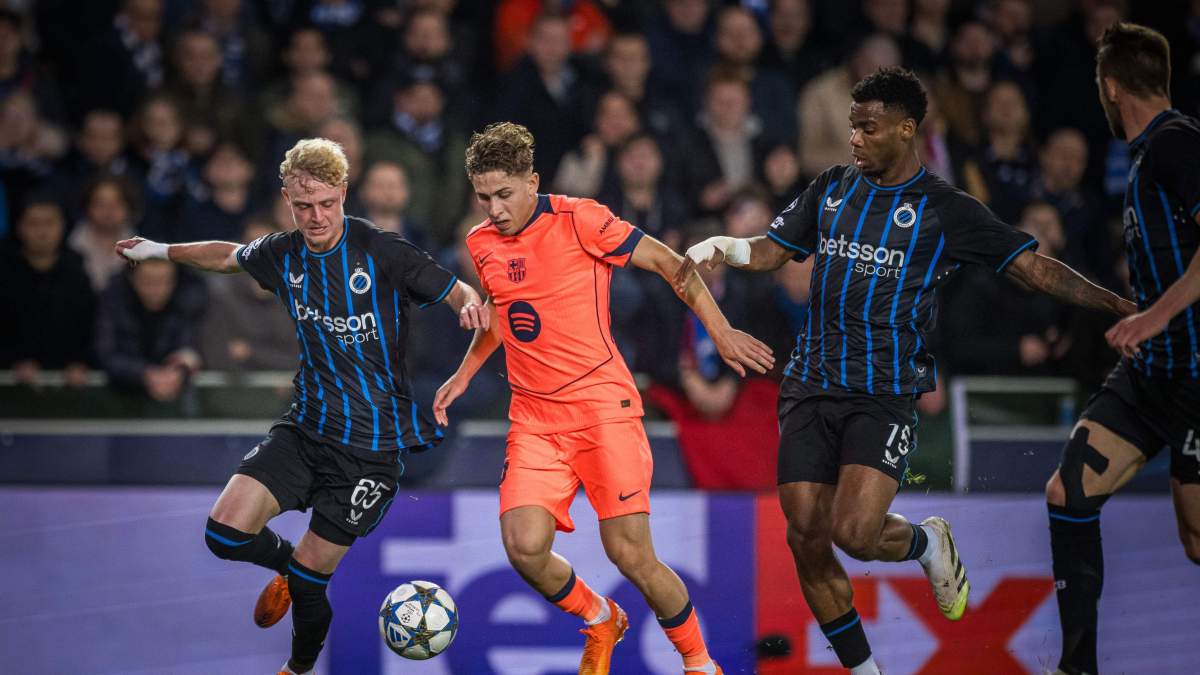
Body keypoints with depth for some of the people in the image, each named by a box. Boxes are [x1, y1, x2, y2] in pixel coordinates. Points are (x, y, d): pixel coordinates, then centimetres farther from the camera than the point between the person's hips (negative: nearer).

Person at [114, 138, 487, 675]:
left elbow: (459, 292, -10)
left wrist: (470, 305, -32)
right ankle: (286, 563, 22)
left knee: (310, 576, -2)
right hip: (307, 428, 5)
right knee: (225, 531, -13)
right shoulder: (282, 255, 2)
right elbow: (229, 256, 24)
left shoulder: (381, 252, -14)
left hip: (374, 443, -5)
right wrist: (161, 251, 28)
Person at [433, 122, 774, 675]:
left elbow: (667, 262, -2)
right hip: (533, 417, 5)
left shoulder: (577, 220, -9)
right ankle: (599, 621, 14)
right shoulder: (481, 244, 8)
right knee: (524, 546, -16)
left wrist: (721, 332, -4)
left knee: (630, 554, -10)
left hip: (602, 404, -4)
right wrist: (464, 374, 21)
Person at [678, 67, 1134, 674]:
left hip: (886, 393, -4)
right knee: (806, 540, -2)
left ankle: (927, 542, 15)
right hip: (811, 387, 4)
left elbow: (1034, 267, -2)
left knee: (854, 533, -21)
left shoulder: (947, 211, -2)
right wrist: (718, 247, -3)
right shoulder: (832, 188, 11)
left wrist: (1118, 305, -11)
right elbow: (771, 251, 18)